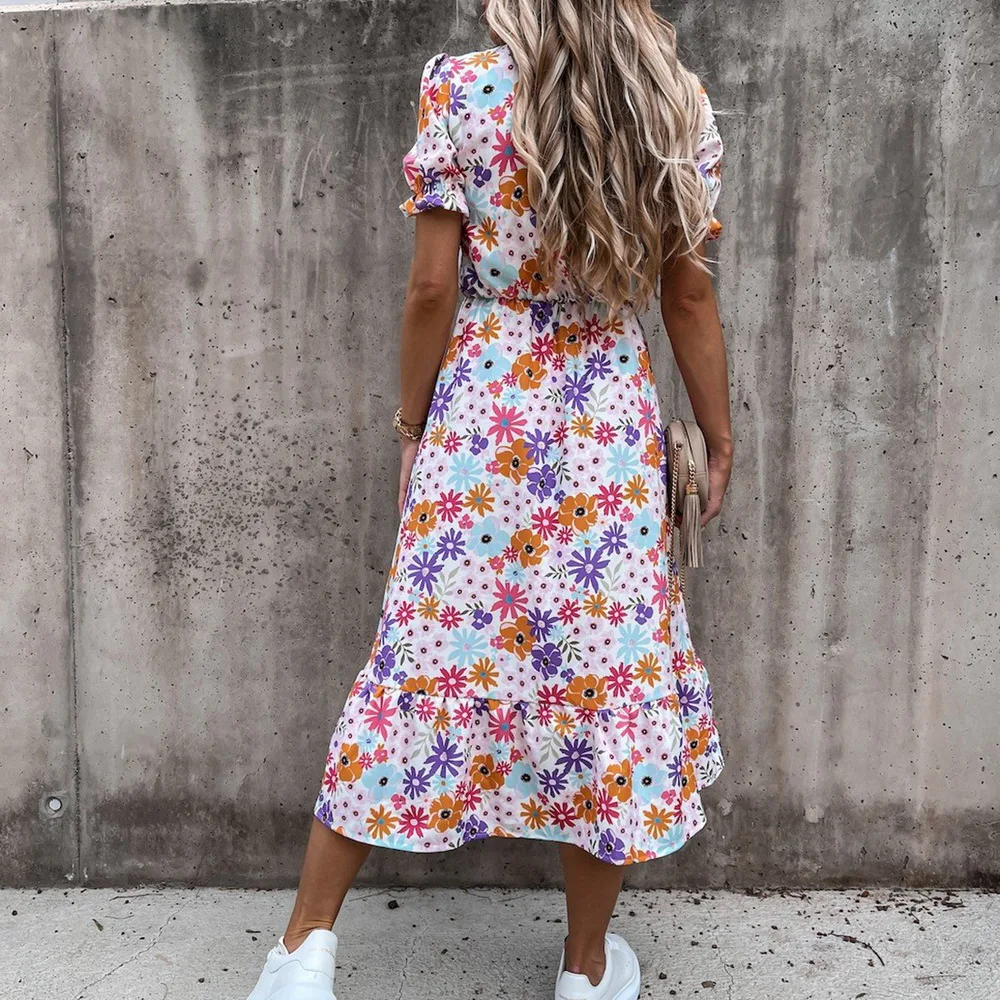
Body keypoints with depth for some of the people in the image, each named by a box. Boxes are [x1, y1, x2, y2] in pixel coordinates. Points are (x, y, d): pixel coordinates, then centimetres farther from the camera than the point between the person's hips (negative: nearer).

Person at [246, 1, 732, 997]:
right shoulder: (677, 105, 2)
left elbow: (433, 286, -6)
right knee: (606, 665, 10)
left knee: (424, 655, 9)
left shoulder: (461, 89, -4)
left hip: (478, 413, -1)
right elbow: (689, 295, 3)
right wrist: (718, 435, 13)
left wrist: (412, 421, 6)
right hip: (611, 426, 1)